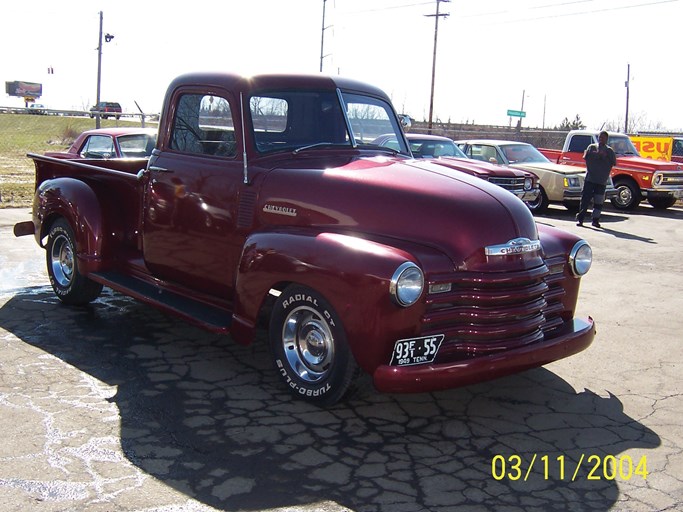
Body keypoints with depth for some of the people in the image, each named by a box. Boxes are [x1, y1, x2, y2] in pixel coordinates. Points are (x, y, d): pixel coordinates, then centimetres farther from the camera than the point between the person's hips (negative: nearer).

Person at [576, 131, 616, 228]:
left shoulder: (609, 151, 12)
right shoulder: (592, 147, 11)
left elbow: (614, 163, 3)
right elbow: (586, 156, -4)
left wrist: (605, 156, -10)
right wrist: (598, 154, -14)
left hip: (602, 181, 1)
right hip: (590, 178, -1)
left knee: (598, 202, 3)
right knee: (585, 199, -5)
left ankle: (595, 220, 12)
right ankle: (580, 219, -4)